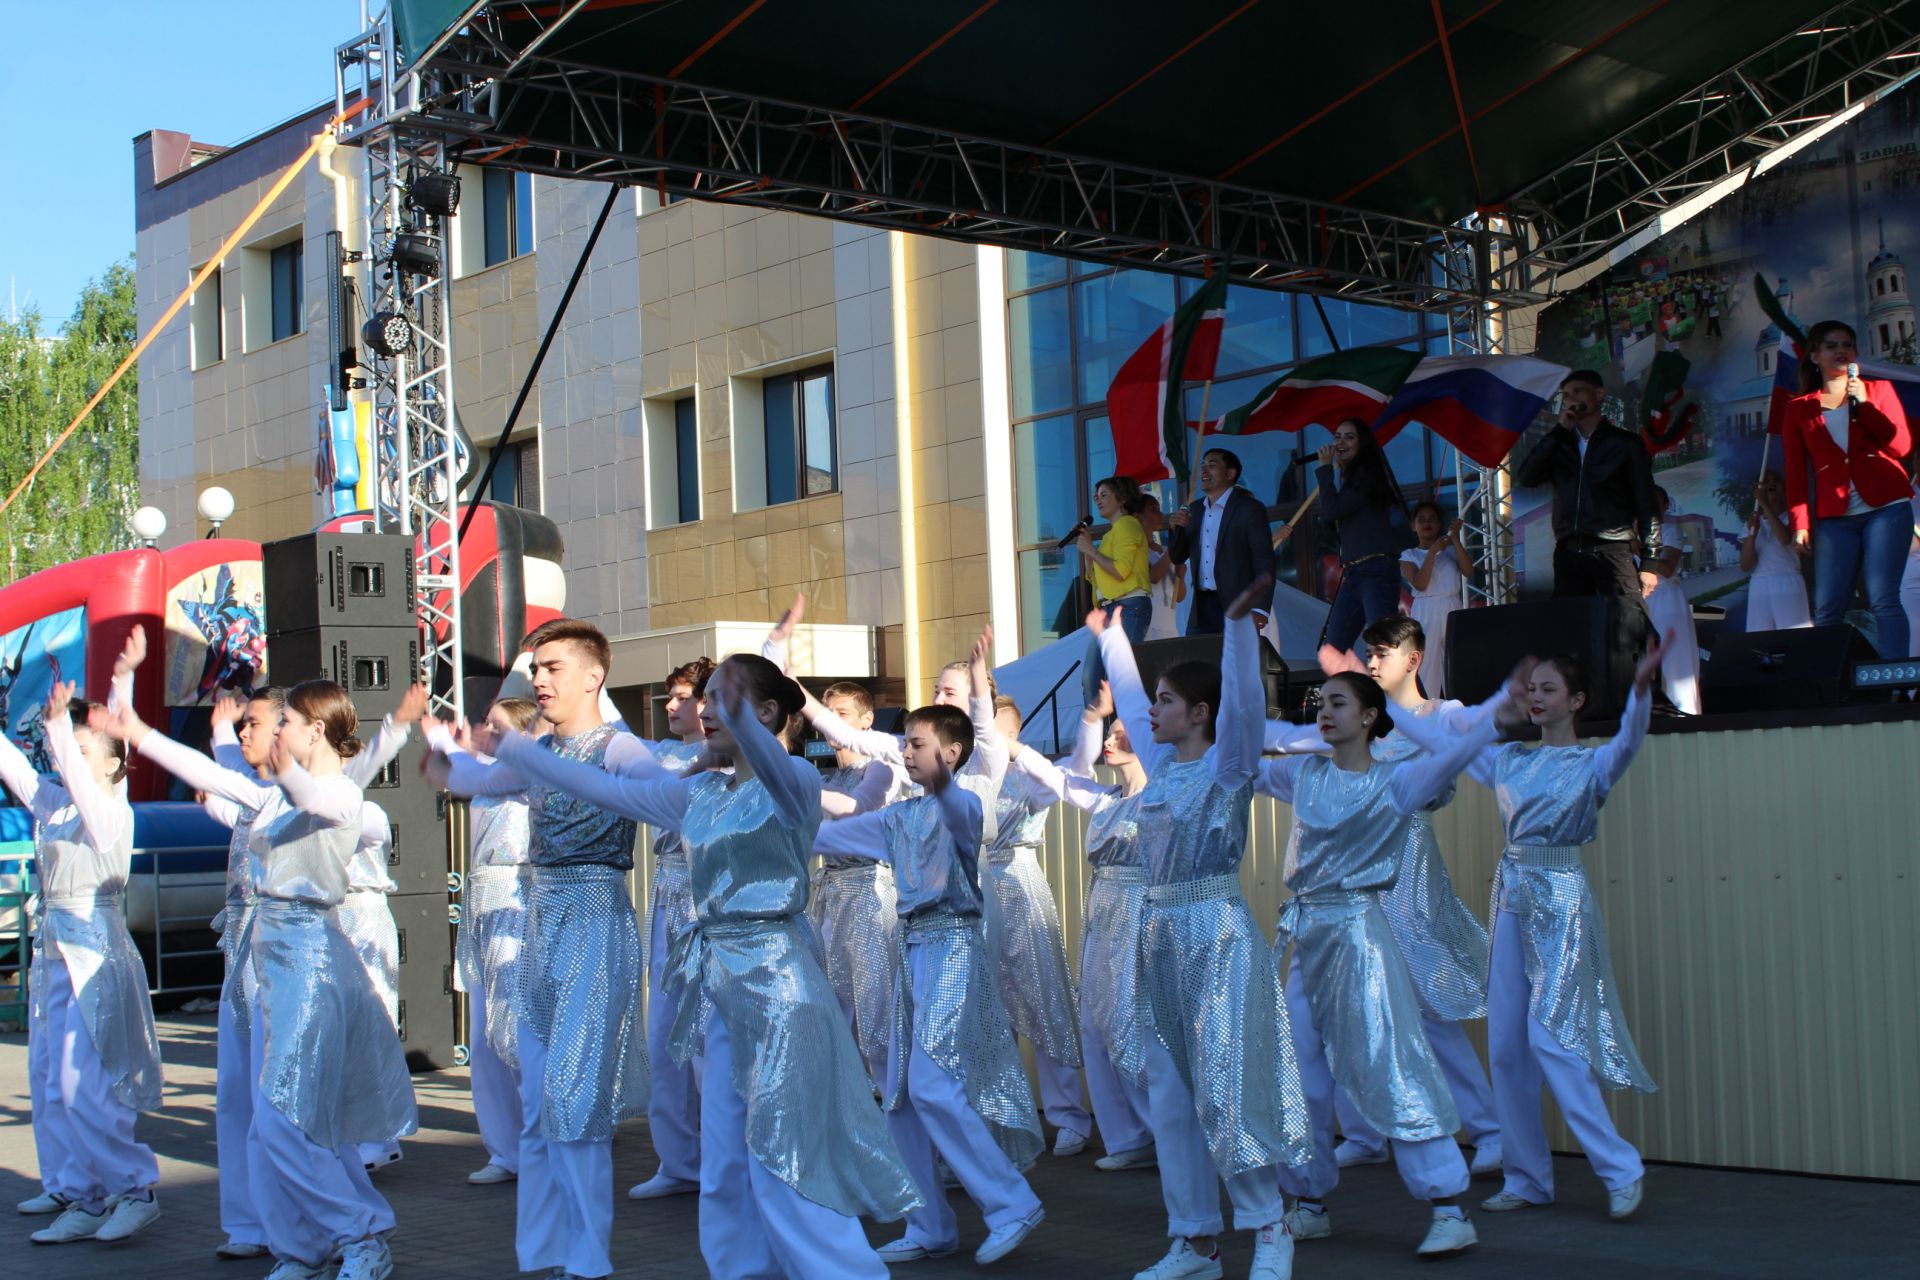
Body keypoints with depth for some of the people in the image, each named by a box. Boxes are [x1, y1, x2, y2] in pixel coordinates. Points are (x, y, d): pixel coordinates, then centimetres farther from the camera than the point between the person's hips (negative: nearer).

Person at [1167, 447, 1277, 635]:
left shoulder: (1249, 508, -4)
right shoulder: (1195, 509, 15)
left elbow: (1264, 563, -8)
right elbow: (1178, 557, 18)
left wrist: (1260, 609, -17)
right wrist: (1177, 529, -2)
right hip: (1202, 608, 5)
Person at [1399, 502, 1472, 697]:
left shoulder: (1451, 551, 14)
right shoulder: (1409, 556, 8)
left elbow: (1468, 572, -5)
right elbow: (1420, 584, -9)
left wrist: (1455, 540, -9)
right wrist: (1433, 551, -12)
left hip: (1452, 611, 2)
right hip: (1425, 615, -2)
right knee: (1426, 665, -8)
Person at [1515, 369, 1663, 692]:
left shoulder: (1625, 444, 10)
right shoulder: (1559, 445, 21)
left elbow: (1647, 505, 6)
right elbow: (1525, 477, 4)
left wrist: (1650, 561, -4)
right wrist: (1559, 430, 4)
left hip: (1613, 551, -3)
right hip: (1568, 553, 3)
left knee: (1626, 634, -14)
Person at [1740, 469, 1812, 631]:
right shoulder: (1753, 523, 16)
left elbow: (1786, 538, -17)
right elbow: (1745, 566, 6)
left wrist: (1765, 505, -15)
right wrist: (1752, 533, -8)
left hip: (1788, 586, -3)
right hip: (1759, 588, 3)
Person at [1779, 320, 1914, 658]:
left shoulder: (1878, 389, 14)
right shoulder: (1798, 409, 15)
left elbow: (1902, 445, 2)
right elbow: (1794, 471, 9)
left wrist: (1863, 404, -6)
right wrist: (1799, 521, -2)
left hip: (1885, 507, -2)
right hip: (1835, 517, 2)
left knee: (1883, 601, -14)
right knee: (1826, 611, -5)